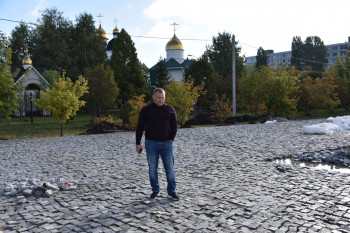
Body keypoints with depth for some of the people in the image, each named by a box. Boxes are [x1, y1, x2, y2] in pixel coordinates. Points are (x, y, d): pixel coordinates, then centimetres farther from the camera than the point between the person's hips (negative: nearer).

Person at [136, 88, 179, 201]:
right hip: (151, 143, 0)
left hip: (166, 143, 1)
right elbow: (140, 127, 3)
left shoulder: (170, 109, 4)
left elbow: (174, 126, 8)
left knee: (170, 168, 3)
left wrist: (171, 139, -2)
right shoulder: (146, 110, 1)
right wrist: (138, 143, 0)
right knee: (152, 168, 6)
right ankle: (155, 190, 21)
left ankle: (171, 191, 13)